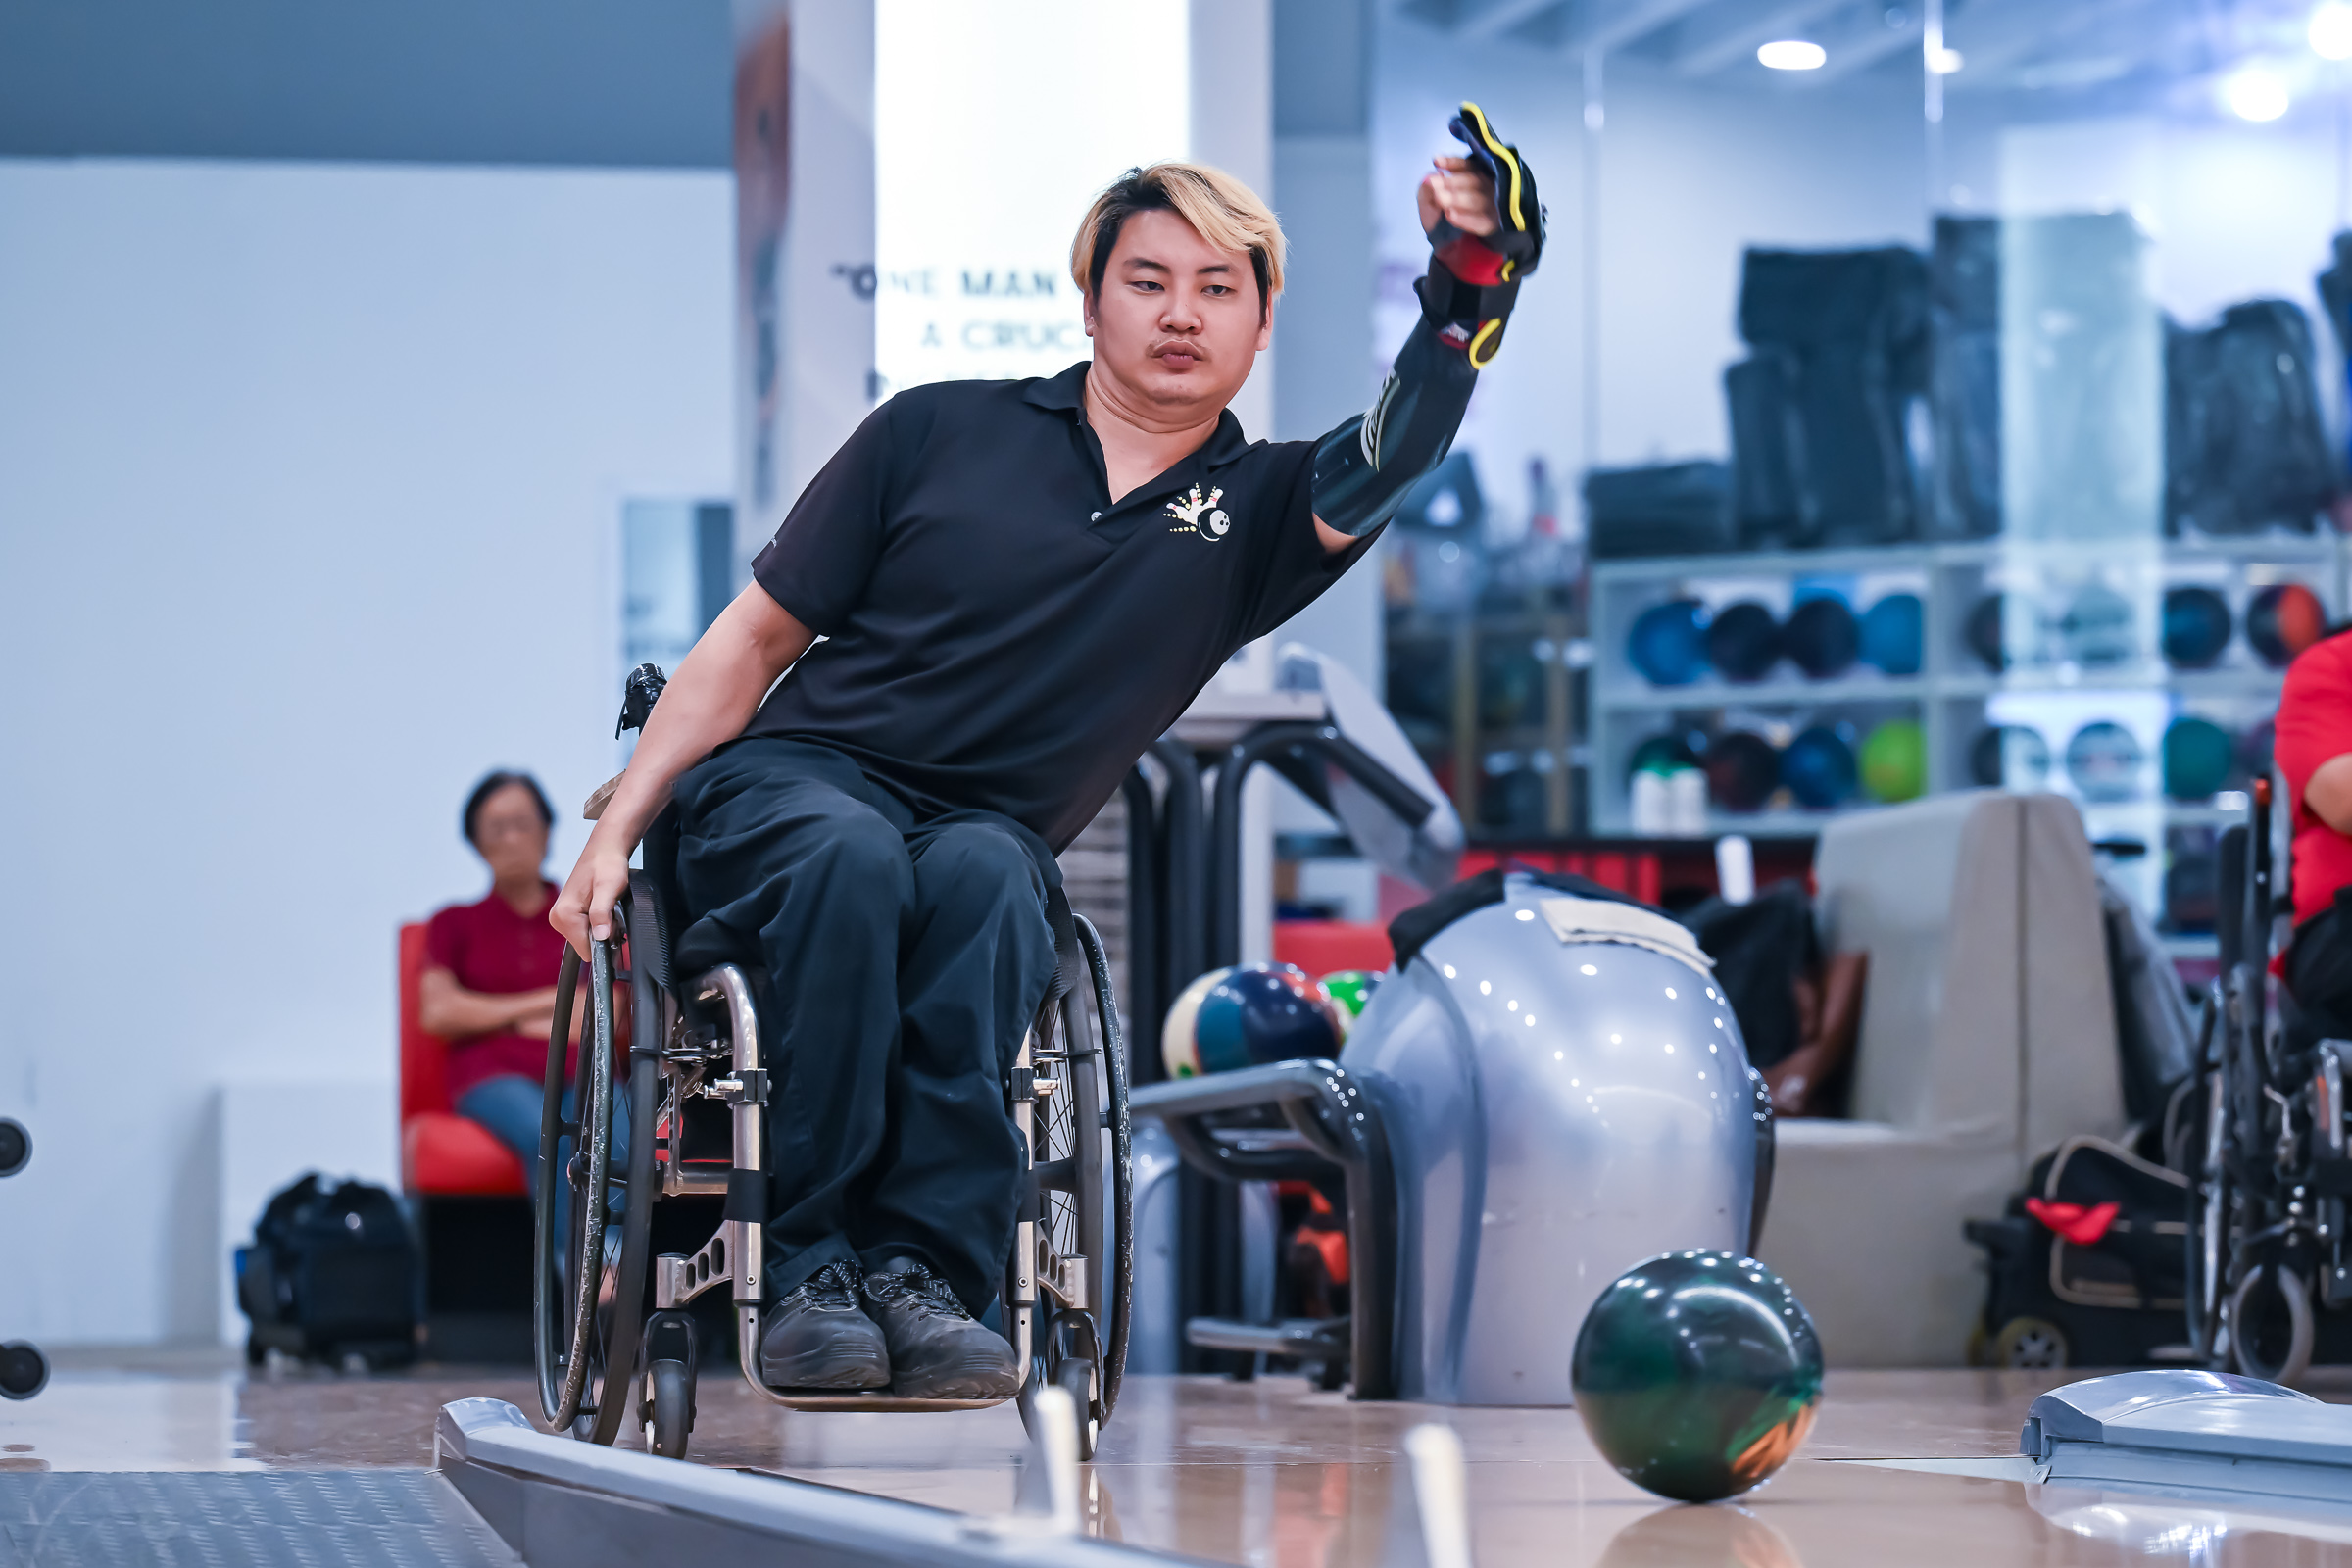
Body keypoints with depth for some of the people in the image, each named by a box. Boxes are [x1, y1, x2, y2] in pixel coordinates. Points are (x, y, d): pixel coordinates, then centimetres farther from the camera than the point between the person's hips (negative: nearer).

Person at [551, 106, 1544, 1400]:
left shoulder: (1255, 506, 11)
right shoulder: (942, 431, 8)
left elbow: (1380, 473, -13)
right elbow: (756, 637, 10)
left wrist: (1470, 288, -29)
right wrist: (615, 830, 2)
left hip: (990, 840, 1)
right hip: (797, 780, -1)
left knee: (985, 880, -36)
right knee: (853, 861, -37)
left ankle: (926, 1270, -40)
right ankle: (810, 1267, -36)